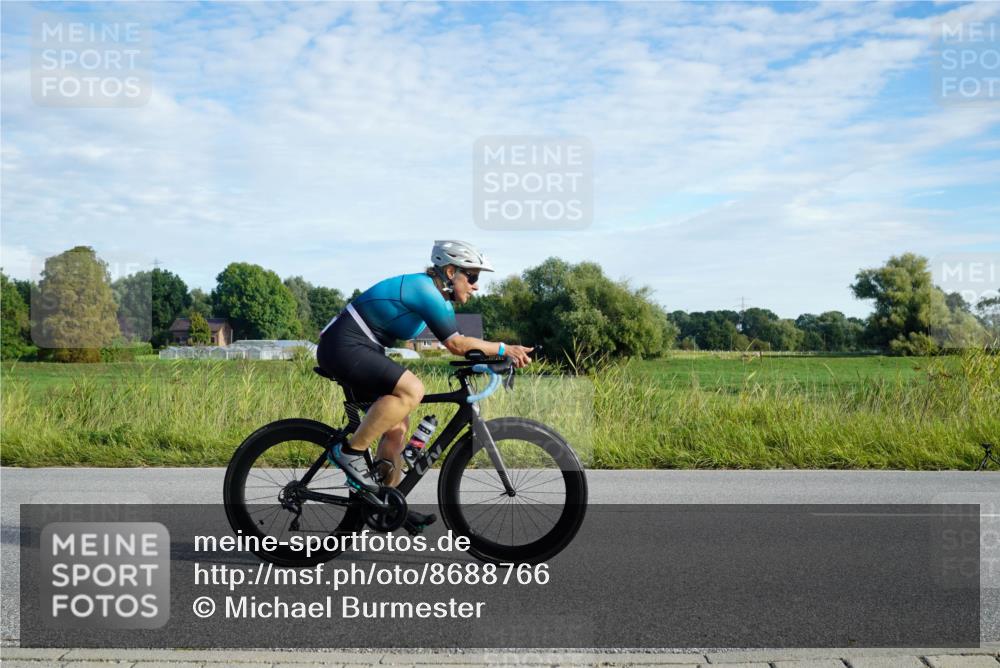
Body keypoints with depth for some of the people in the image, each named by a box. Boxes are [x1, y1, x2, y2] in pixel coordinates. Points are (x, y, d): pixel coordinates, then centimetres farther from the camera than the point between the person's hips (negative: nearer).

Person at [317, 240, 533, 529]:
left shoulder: (437, 294, 13)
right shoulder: (426, 290, -18)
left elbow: (455, 342, 15)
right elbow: (456, 344, -17)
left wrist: (505, 353, 8)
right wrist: (504, 349, -11)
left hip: (348, 350, 11)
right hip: (343, 347, -11)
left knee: (398, 425, 10)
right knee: (412, 389, -26)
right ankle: (350, 451, -15)